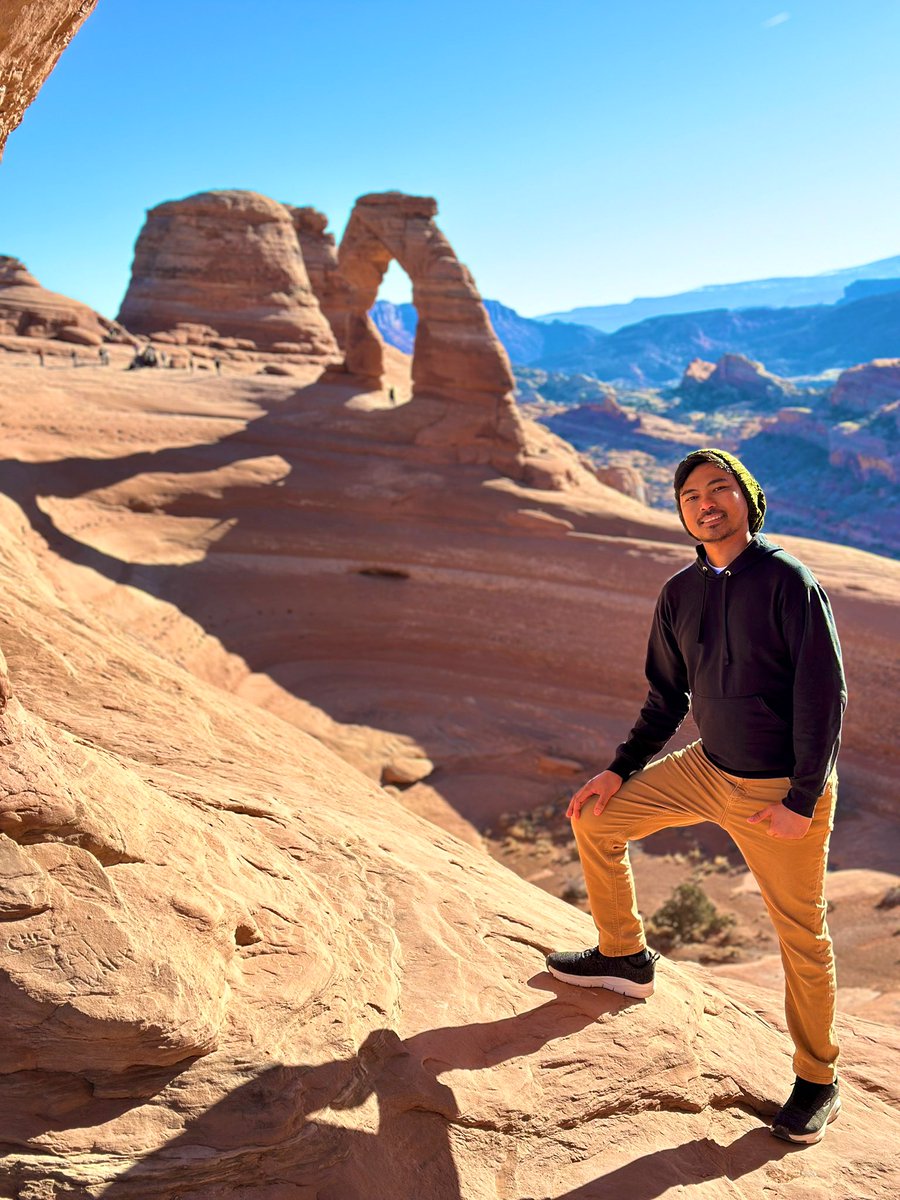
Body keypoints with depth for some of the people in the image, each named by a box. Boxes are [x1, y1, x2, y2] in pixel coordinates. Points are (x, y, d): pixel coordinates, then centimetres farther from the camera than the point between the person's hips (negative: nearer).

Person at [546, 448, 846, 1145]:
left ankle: (818, 1081, 30)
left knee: (802, 936, 6)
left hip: (782, 792, -6)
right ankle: (625, 956, 28)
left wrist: (801, 800, -17)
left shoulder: (789, 581, -16)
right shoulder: (680, 593, 2)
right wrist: (620, 772, 7)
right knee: (596, 822, 7)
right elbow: (668, 696, 12)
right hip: (707, 770, 6)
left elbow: (825, 694, -16)